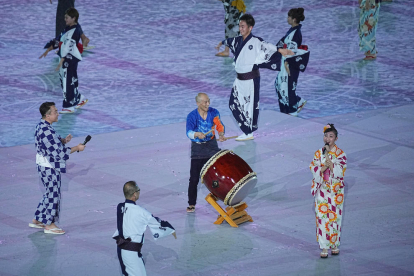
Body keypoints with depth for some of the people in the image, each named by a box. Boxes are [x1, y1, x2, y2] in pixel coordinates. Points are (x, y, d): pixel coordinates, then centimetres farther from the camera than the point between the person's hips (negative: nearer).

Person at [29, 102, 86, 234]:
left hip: (44, 166, 10)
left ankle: (37, 220, 30)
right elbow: (58, 152, -25)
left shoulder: (42, 126, 5)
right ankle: (49, 225, 16)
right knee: (53, 195, 4)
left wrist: (63, 140, 0)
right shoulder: (46, 131, -27)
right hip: (50, 168, -10)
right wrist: (77, 148, -16)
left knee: (49, 194, 21)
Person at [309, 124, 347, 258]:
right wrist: (323, 167, -20)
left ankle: (335, 245, 17)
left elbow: (340, 171, -13)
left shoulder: (340, 153, -4)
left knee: (335, 216, 3)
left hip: (336, 191, -1)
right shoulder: (318, 153, 3)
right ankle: (324, 247, 0)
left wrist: (329, 156, -17)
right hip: (322, 190, 1)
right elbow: (313, 169, -2)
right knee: (322, 217, -3)